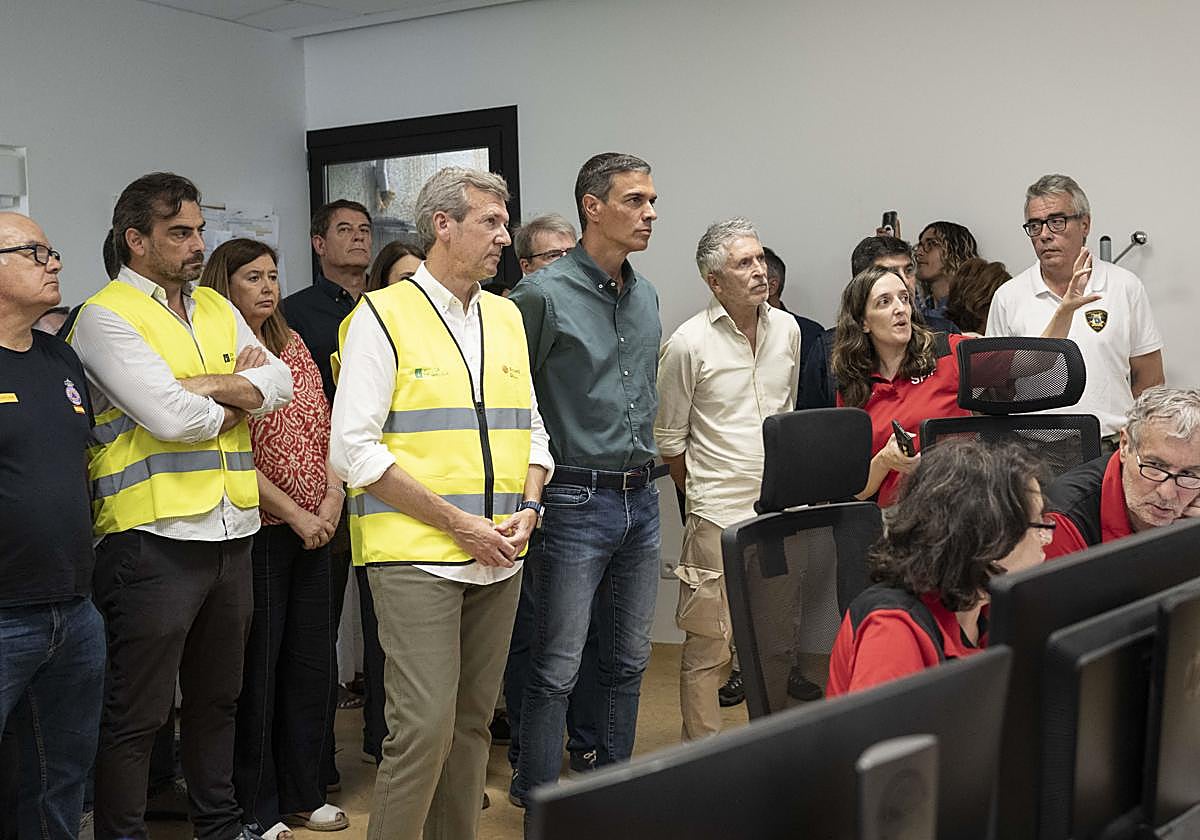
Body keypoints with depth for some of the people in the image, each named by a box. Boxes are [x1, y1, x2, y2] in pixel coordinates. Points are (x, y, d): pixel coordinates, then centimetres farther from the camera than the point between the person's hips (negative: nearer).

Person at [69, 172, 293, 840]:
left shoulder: (218, 308, 14)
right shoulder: (106, 316, -8)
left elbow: (279, 384, 3)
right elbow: (172, 417, -19)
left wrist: (204, 385, -12)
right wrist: (239, 396, -2)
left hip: (231, 533, 7)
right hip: (153, 539, -7)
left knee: (218, 696, 20)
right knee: (136, 714, 2)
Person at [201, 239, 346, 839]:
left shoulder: (294, 346, 12)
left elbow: (326, 429, 11)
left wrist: (333, 499, -3)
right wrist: (296, 515, -14)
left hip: (314, 530, 7)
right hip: (258, 529, -6)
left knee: (311, 661, 12)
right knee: (257, 666, 2)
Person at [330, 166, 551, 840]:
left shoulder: (507, 317, 14)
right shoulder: (383, 316, -5)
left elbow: (531, 428, 20)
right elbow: (355, 451, -11)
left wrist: (529, 507, 1)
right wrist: (457, 522, -14)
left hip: (500, 558, 6)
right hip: (418, 556, -6)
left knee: (473, 721, 12)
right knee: (426, 727, -10)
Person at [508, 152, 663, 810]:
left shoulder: (646, 295, 10)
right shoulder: (544, 294, -12)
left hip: (640, 500, 7)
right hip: (576, 502, -7)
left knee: (628, 658, 15)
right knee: (558, 668, -1)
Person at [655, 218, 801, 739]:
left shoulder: (787, 329, 8)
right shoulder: (688, 343, -9)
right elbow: (669, 439, -2)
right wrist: (704, 492, 4)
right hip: (718, 518, -5)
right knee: (708, 646, -1)